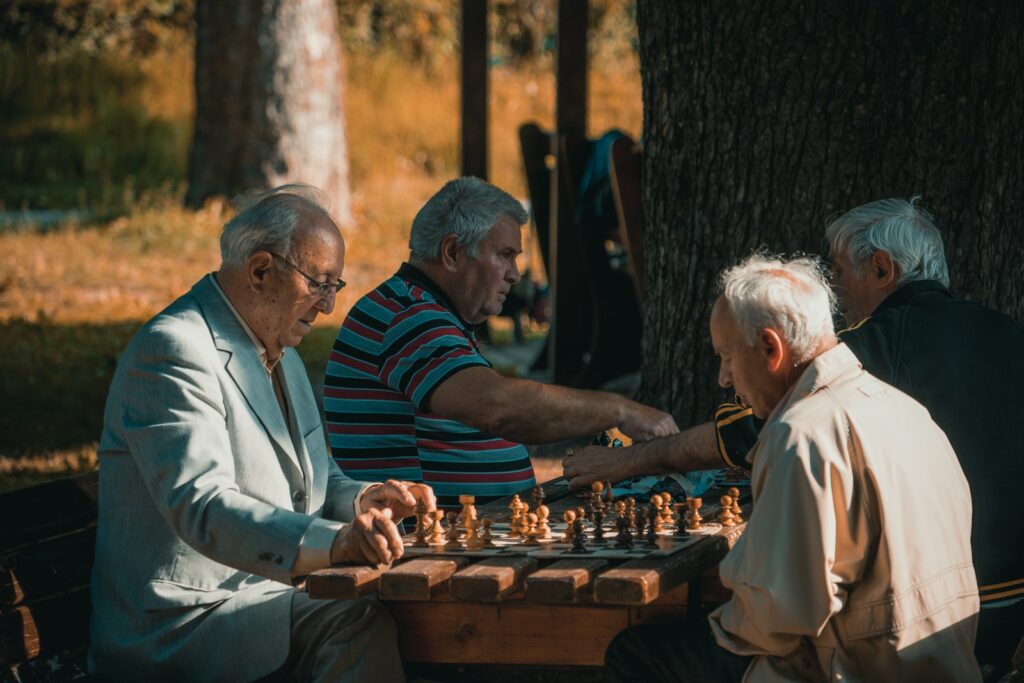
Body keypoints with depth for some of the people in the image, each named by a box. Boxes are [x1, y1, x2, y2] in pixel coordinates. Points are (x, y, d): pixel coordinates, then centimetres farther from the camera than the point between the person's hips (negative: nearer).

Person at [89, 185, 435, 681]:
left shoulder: (281, 354, 19)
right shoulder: (174, 349, -14)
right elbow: (201, 505, -28)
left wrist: (362, 500, 6)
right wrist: (333, 541, -41)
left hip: (268, 593, 9)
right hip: (183, 619, -9)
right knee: (361, 625, -30)